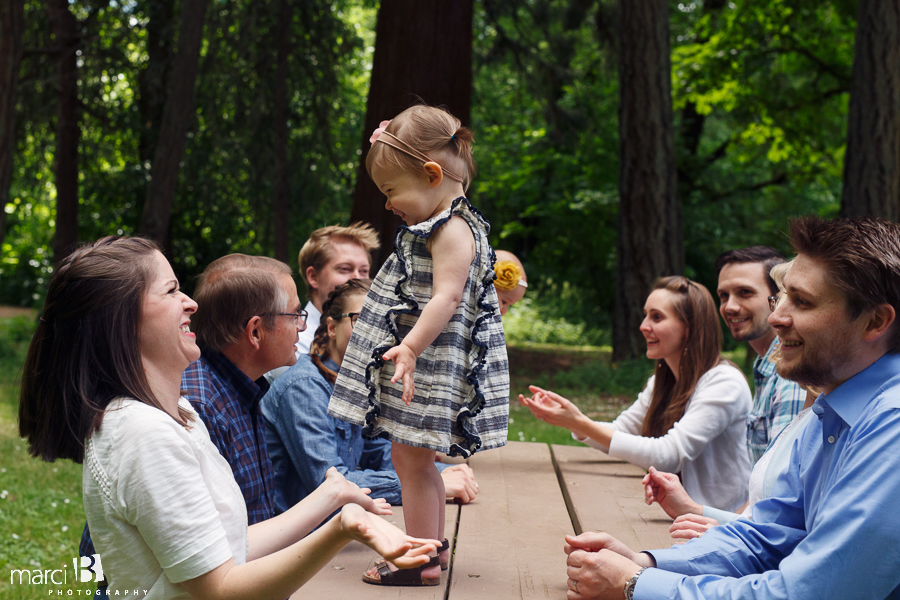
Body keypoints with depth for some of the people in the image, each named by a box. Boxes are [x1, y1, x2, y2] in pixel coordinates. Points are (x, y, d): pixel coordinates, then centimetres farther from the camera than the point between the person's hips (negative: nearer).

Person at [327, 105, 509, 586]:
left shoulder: (453, 229, -16)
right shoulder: (436, 226, 16)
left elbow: (447, 297, -26)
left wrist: (410, 347, -34)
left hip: (430, 364, -11)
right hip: (415, 365, 11)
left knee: (412, 457, -6)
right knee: (415, 460, 16)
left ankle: (421, 563, 0)